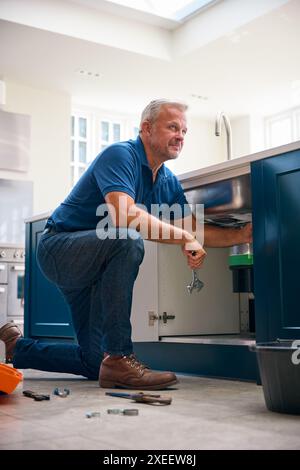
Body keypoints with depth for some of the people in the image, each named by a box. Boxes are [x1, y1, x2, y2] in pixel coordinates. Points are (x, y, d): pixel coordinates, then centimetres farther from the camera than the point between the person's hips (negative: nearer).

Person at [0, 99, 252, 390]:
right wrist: (184, 237, -35)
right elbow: (123, 215, -37)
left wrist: (243, 235, -7)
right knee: (128, 242, -38)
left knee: (95, 362, 10)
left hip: (91, 270, 9)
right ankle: (119, 359, -31)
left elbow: (194, 232, 4)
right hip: (59, 247, -9)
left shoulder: (168, 182, 5)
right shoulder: (120, 155, -20)